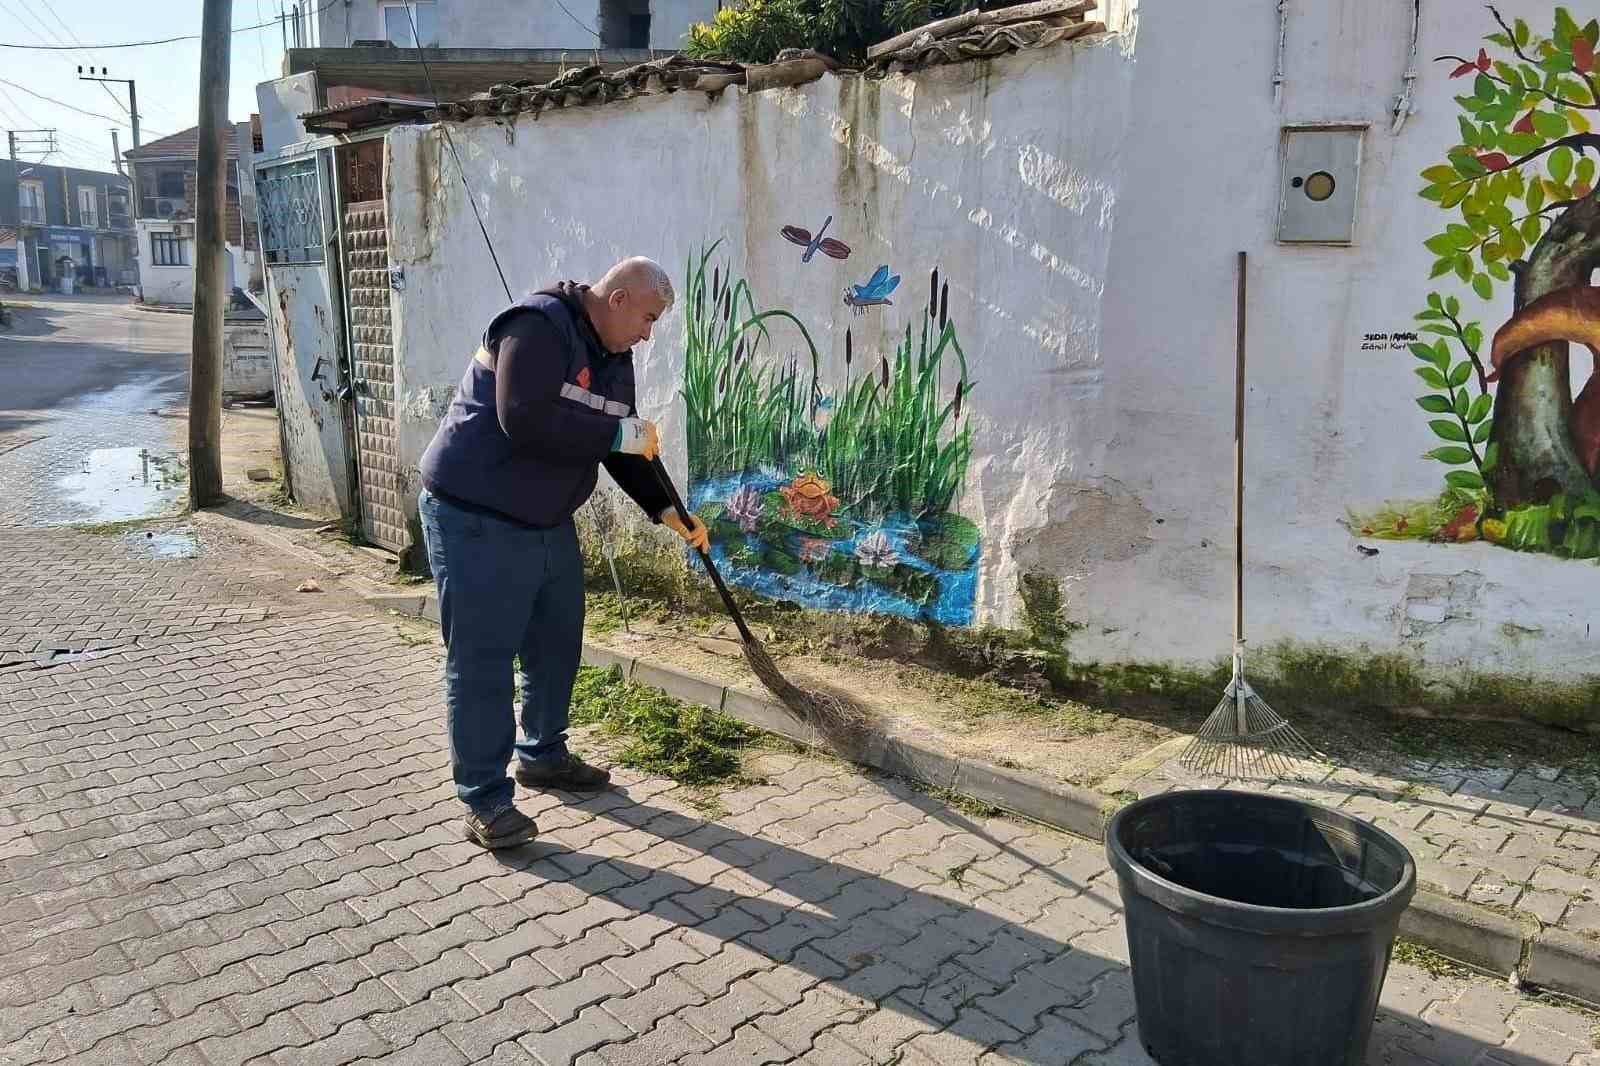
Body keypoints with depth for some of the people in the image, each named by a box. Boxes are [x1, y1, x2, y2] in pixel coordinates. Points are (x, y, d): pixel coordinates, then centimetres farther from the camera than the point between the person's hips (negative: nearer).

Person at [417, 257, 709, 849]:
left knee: (557, 646, 17)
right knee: (482, 660, -3)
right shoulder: (539, 326, -20)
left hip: (548, 523, 10)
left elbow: (622, 449, 14)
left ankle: (541, 755, 36)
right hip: (477, 520, -10)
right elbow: (525, 421, -32)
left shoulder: (614, 357, 9)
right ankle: (485, 799, 6)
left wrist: (668, 511, 4)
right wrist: (619, 433, -24)